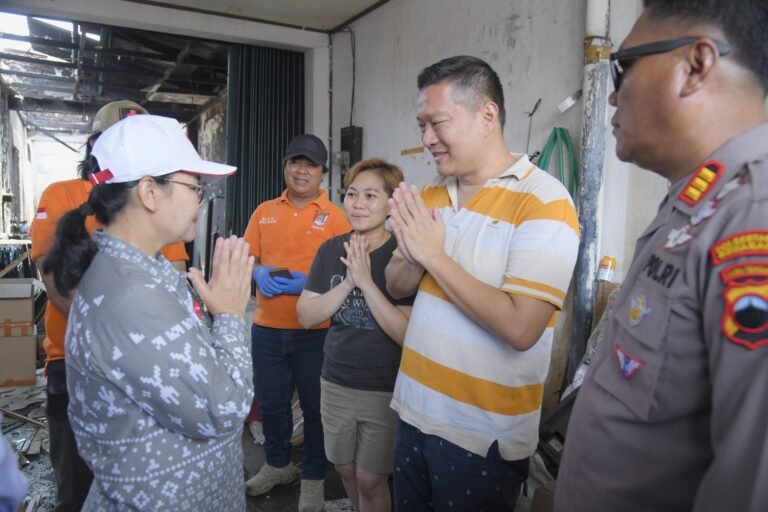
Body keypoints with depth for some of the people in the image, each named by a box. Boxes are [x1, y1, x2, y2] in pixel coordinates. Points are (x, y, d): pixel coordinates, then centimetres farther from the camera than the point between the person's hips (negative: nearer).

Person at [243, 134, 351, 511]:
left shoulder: (334, 216, -6)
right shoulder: (264, 212, 7)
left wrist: (309, 283, -22)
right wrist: (259, 274, -11)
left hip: (315, 330, -4)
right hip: (267, 327, 4)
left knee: (315, 406, 10)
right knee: (270, 402, 18)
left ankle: (314, 477, 30)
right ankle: (277, 464, 41)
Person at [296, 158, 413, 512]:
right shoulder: (330, 250, -2)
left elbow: (407, 334, -22)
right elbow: (306, 316, -5)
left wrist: (366, 281, -26)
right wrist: (348, 282, -19)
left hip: (387, 390, -4)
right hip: (335, 383, 5)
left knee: (370, 480, 9)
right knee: (345, 469, 21)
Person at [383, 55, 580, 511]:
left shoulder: (543, 201, -17)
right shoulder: (432, 195, 5)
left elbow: (519, 328, -25)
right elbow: (397, 286, 8)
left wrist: (435, 255, -20)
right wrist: (414, 258, -14)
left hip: (483, 434, -6)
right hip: (415, 411, 7)